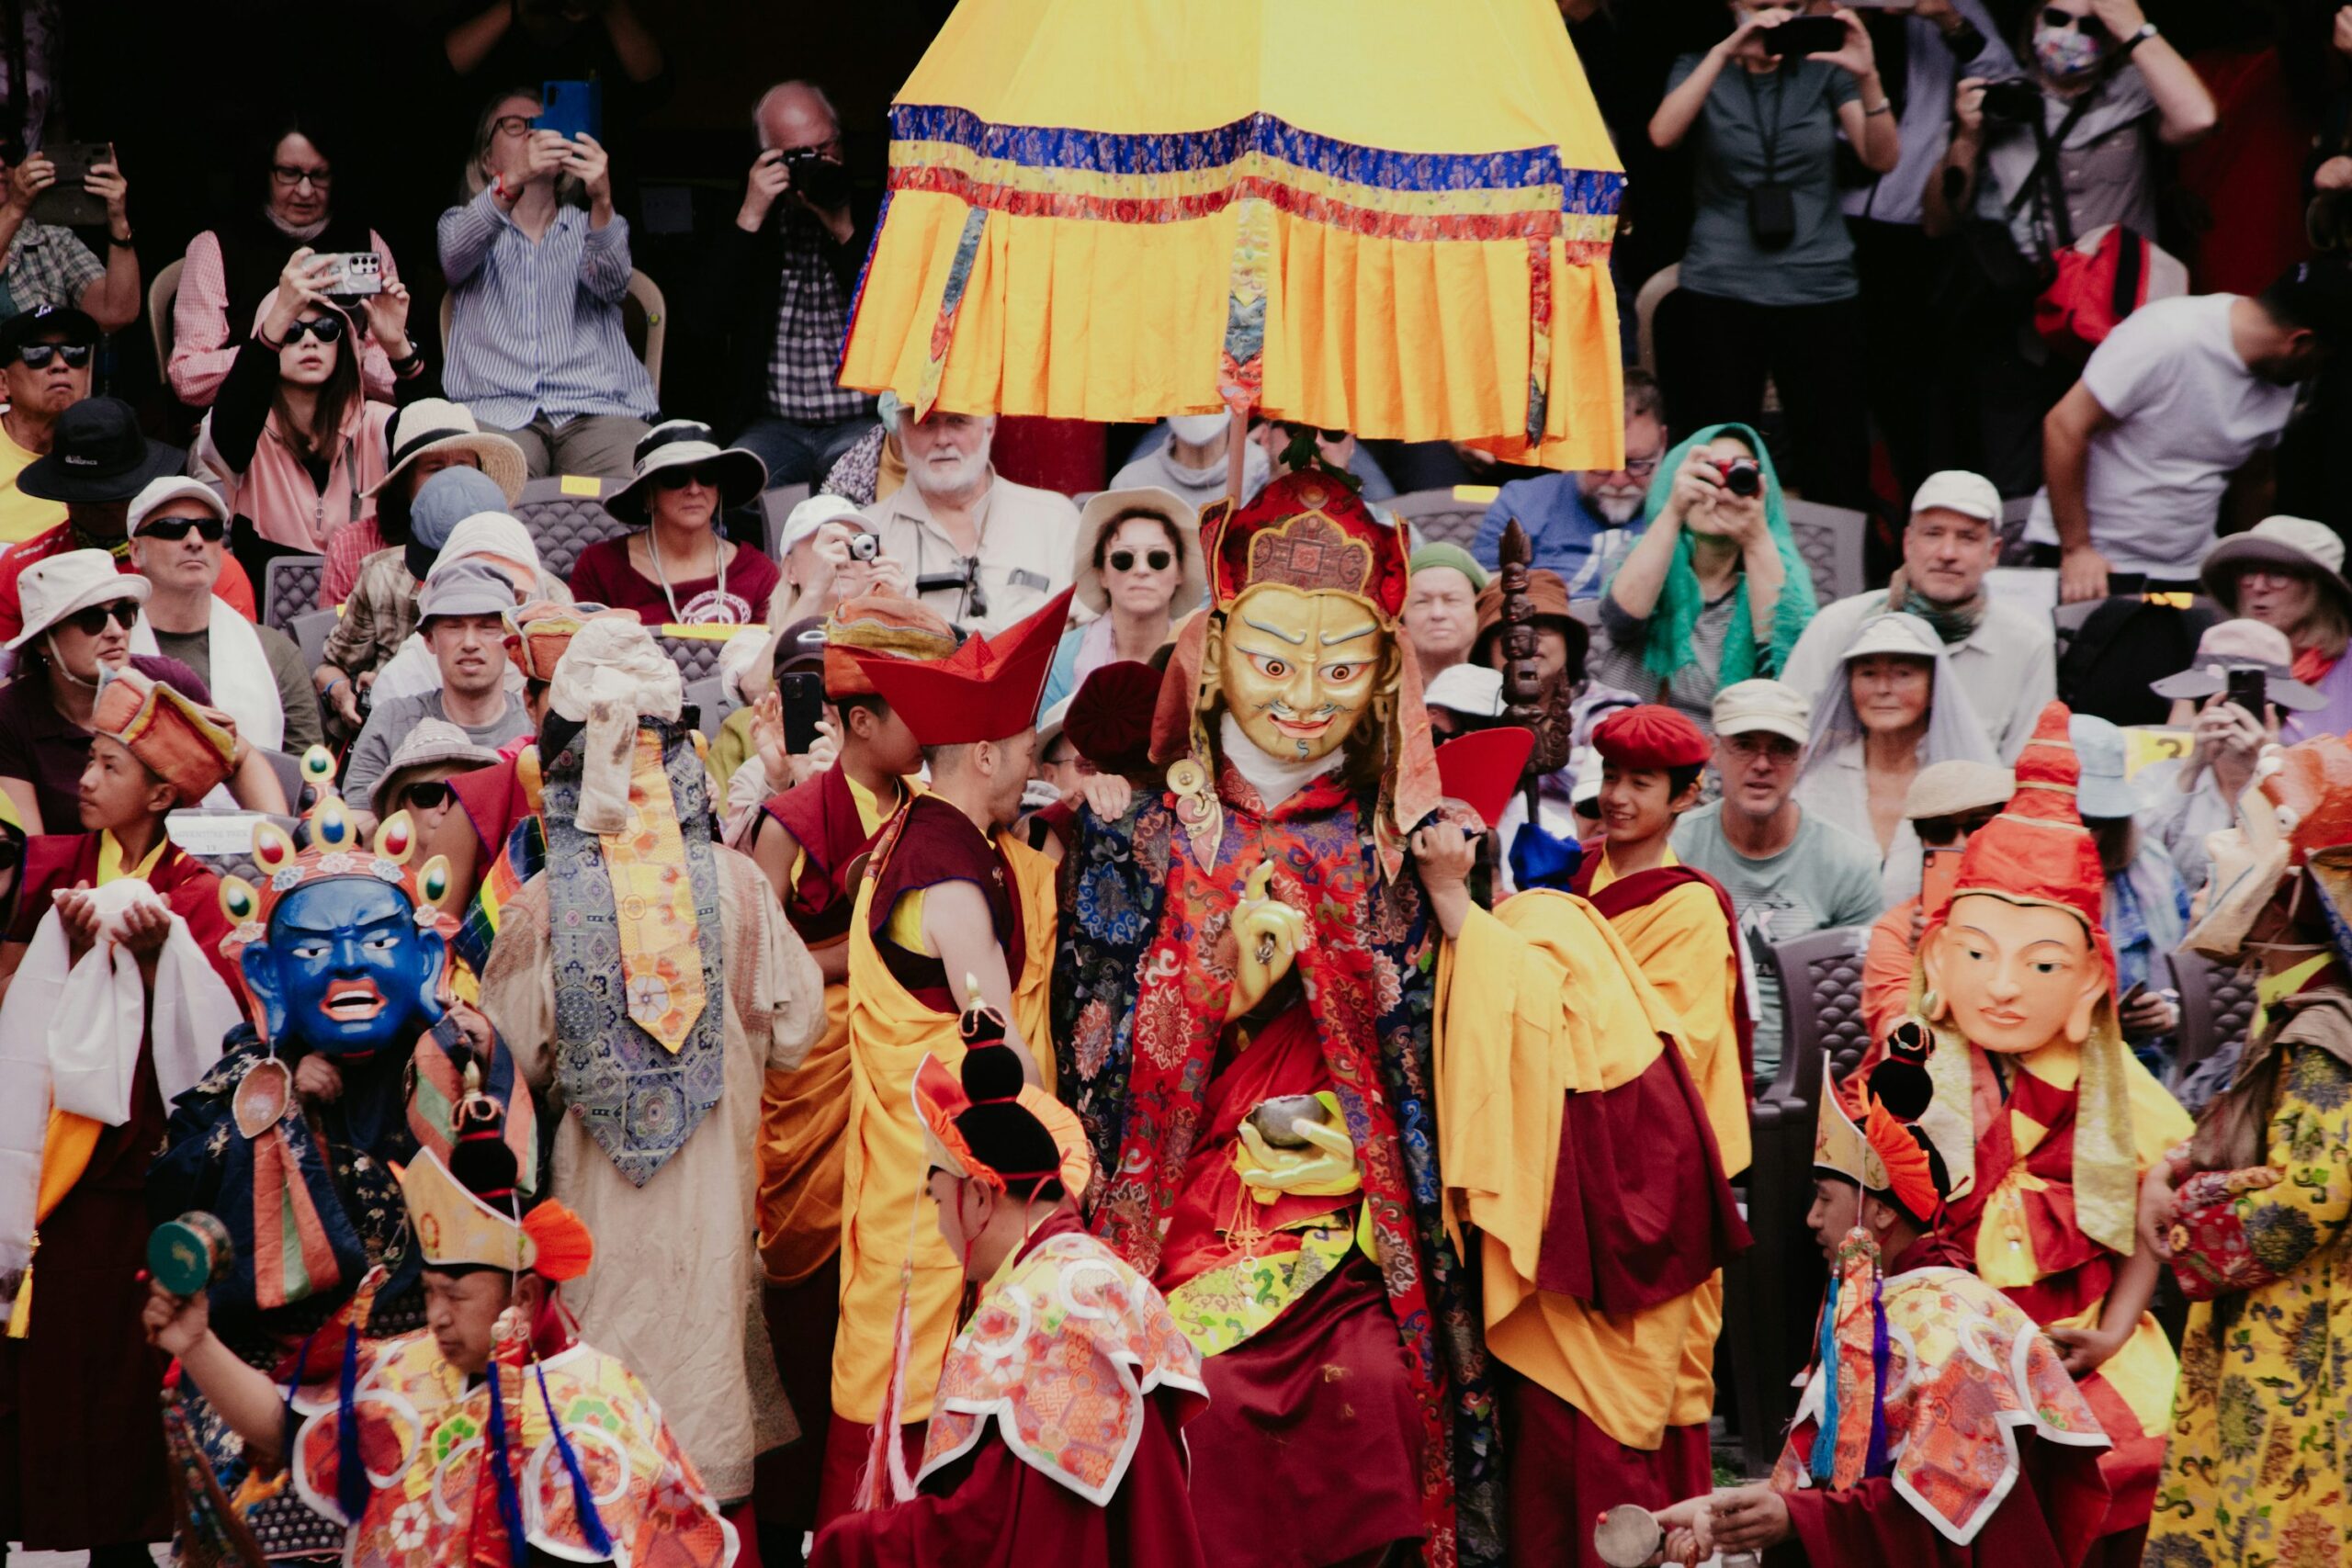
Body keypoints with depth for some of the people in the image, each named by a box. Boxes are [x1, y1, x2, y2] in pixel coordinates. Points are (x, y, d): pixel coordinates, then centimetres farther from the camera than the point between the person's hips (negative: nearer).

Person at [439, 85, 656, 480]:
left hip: (597, 405, 1)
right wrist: (513, 181, -24)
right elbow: (457, 255, -5)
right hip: (498, 411, -1)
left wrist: (601, 201, -22)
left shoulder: (589, 227, 23)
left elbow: (611, 283, -2)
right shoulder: (463, 224, 22)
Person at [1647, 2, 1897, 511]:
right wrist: (1726, 52, -22)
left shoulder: (1825, 70, 8)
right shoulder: (1700, 69, 8)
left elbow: (1882, 158, -4)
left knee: (1833, 470, -5)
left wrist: (1867, 78, -21)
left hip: (1819, 291, 0)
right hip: (1720, 292, 0)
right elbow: (1662, 134, -13)